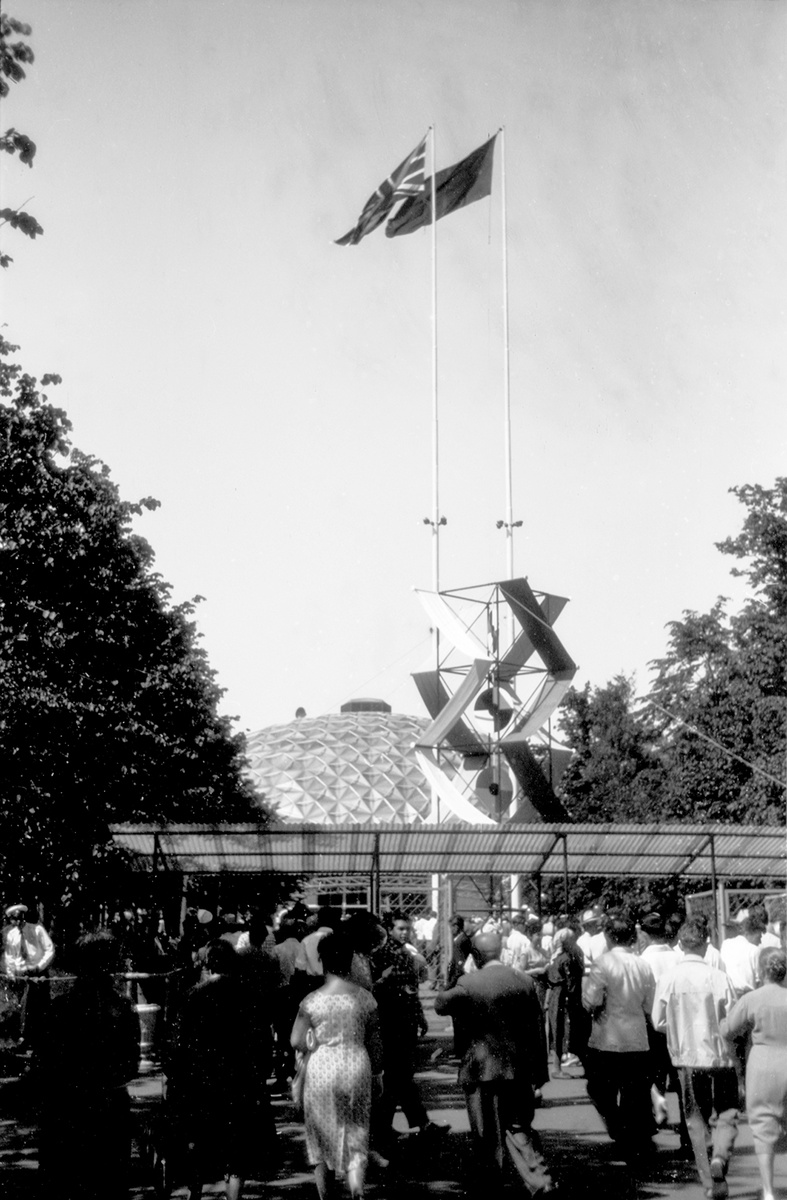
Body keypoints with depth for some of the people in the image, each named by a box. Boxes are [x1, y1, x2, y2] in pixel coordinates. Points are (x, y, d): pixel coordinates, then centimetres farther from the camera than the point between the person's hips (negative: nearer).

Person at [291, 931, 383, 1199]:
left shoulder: (311, 1001, -7)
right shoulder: (365, 998, -3)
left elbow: (296, 1041, -8)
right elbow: (375, 1042, 3)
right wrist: (376, 1072, 17)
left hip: (322, 1068, -1)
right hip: (356, 1066, 1)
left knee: (322, 1137, 15)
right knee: (356, 1137, 9)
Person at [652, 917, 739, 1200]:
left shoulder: (668, 979, -8)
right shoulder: (718, 977, -12)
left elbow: (658, 1022, -1)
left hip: (687, 1057, 2)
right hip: (720, 1055, -1)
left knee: (697, 1120, 14)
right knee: (727, 1115, 11)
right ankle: (719, 1156, -15)